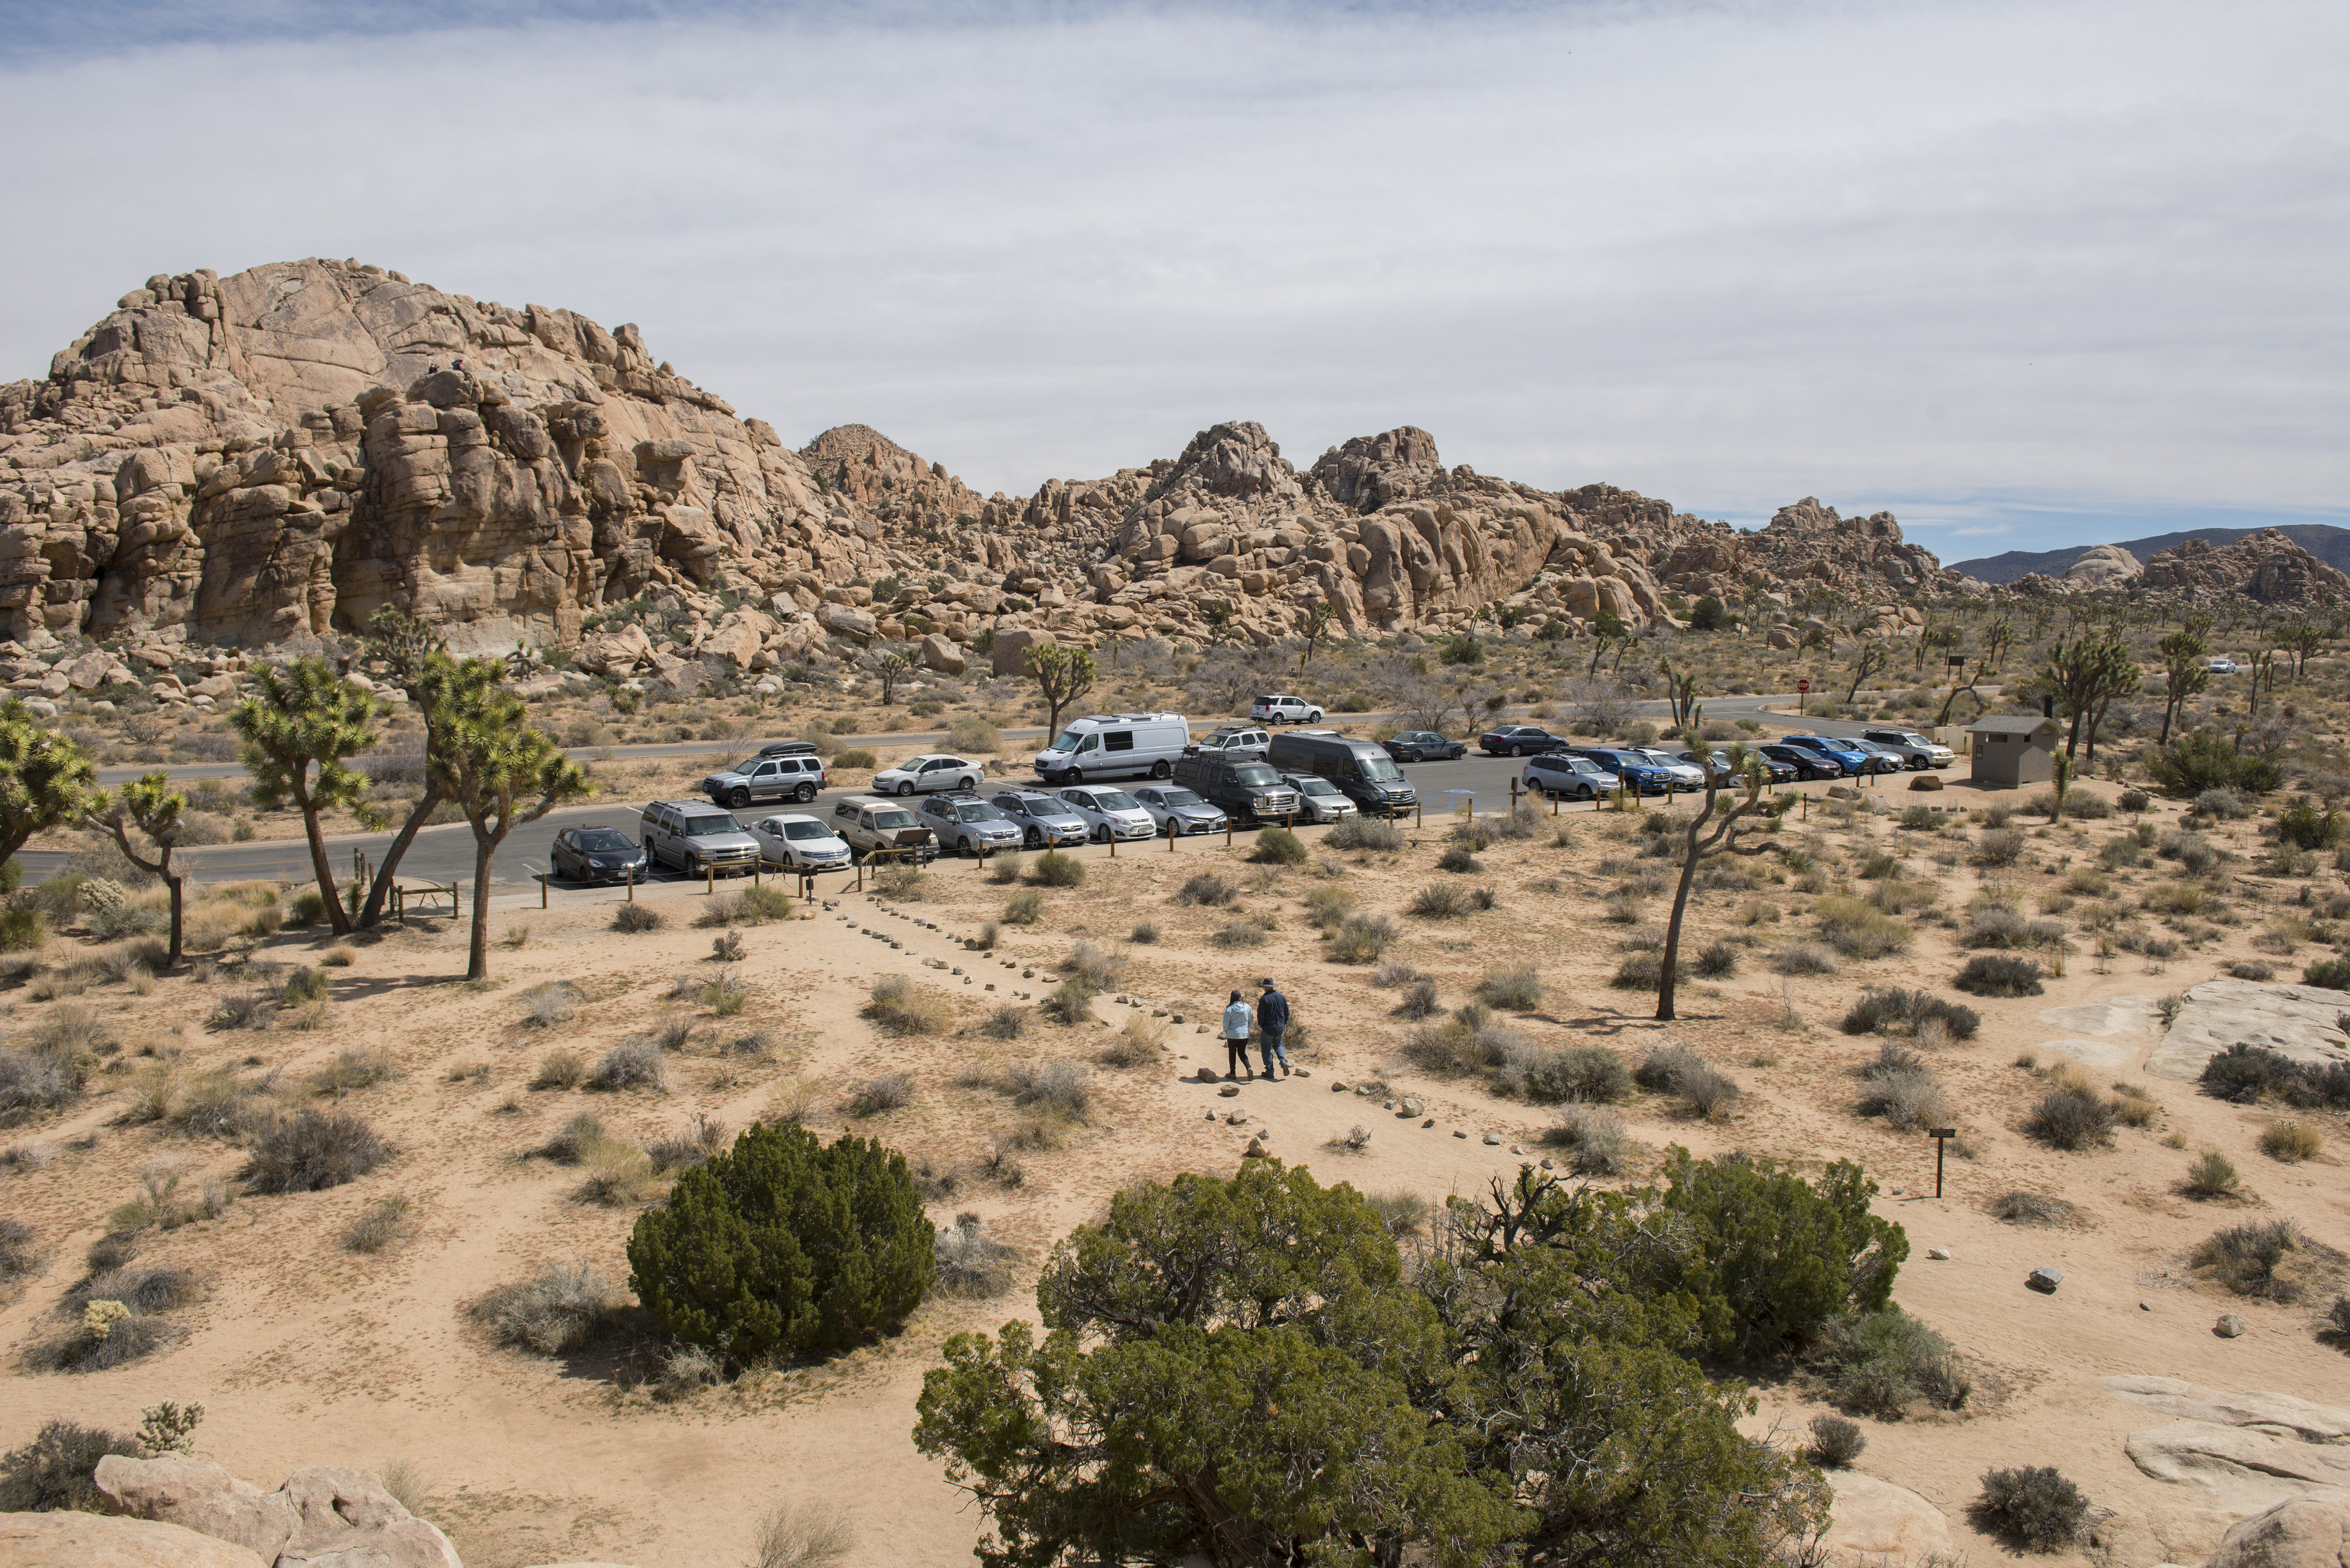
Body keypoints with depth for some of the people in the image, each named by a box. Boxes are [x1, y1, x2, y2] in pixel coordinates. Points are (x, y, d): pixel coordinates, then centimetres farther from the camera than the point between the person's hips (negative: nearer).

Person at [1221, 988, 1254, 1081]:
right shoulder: (1247, 1007, -6)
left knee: (1232, 1054, 13)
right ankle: (1248, 1068, -8)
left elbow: (1226, 1024, -9)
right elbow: (1251, 1020, 5)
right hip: (1245, 1034, 3)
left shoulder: (1229, 1009, -15)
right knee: (1242, 1053, 15)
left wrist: (1226, 1031, 10)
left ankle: (1232, 1073, 21)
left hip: (1232, 1035, -3)